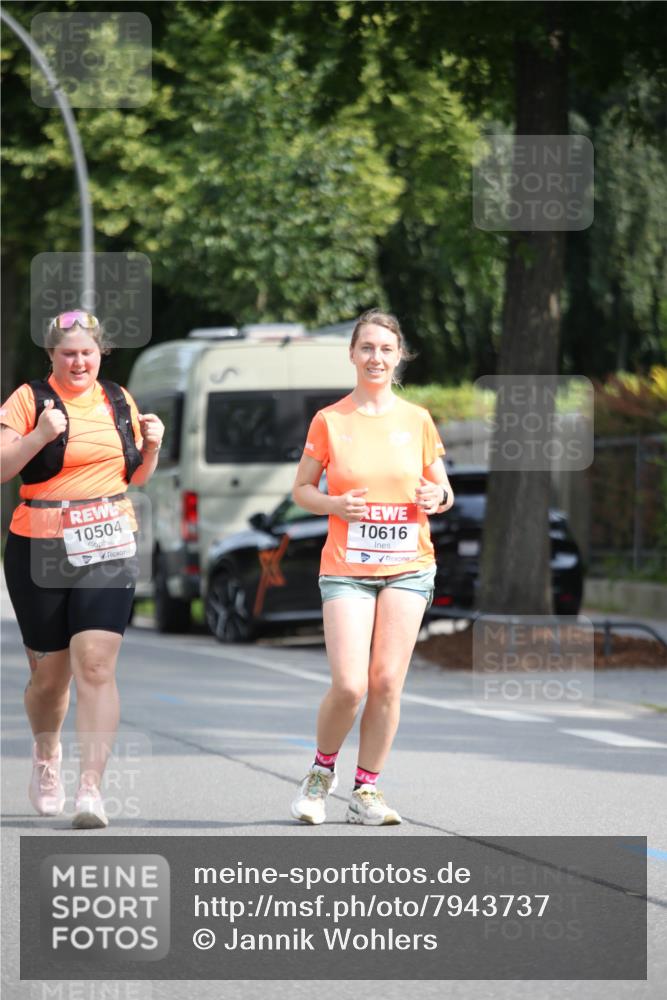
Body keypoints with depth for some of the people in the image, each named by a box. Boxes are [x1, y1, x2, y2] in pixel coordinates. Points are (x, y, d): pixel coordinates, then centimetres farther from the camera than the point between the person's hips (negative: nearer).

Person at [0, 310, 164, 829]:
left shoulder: (118, 401, 11)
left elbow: (136, 475, 22)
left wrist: (151, 445, 2)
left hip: (108, 551, 2)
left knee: (96, 665, -13)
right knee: (50, 673, 8)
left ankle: (90, 788, -17)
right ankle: (46, 756, 38)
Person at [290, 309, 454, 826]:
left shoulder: (417, 420, 6)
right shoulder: (329, 421, 1)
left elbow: (443, 491, 14)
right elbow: (301, 489, 8)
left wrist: (436, 498, -10)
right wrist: (335, 505, -13)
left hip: (408, 565, 2)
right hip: (346, 567, -2)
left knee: (387, 683, -4)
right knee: (349, 686, -11)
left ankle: (366, 792, 9)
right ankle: (322, 771, 16)